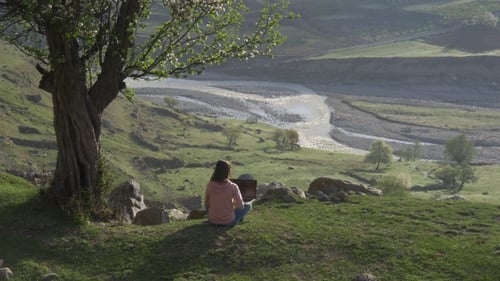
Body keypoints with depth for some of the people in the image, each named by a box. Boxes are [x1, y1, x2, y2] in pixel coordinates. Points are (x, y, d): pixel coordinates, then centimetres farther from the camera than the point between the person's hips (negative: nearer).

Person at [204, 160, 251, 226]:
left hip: (212, 221, 3)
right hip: (228, 222, -3)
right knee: (248, 205, 18)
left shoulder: (210, 185, -10)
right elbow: (240, 206, -12)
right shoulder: (233, 187, -17)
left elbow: (207, 204, 1)